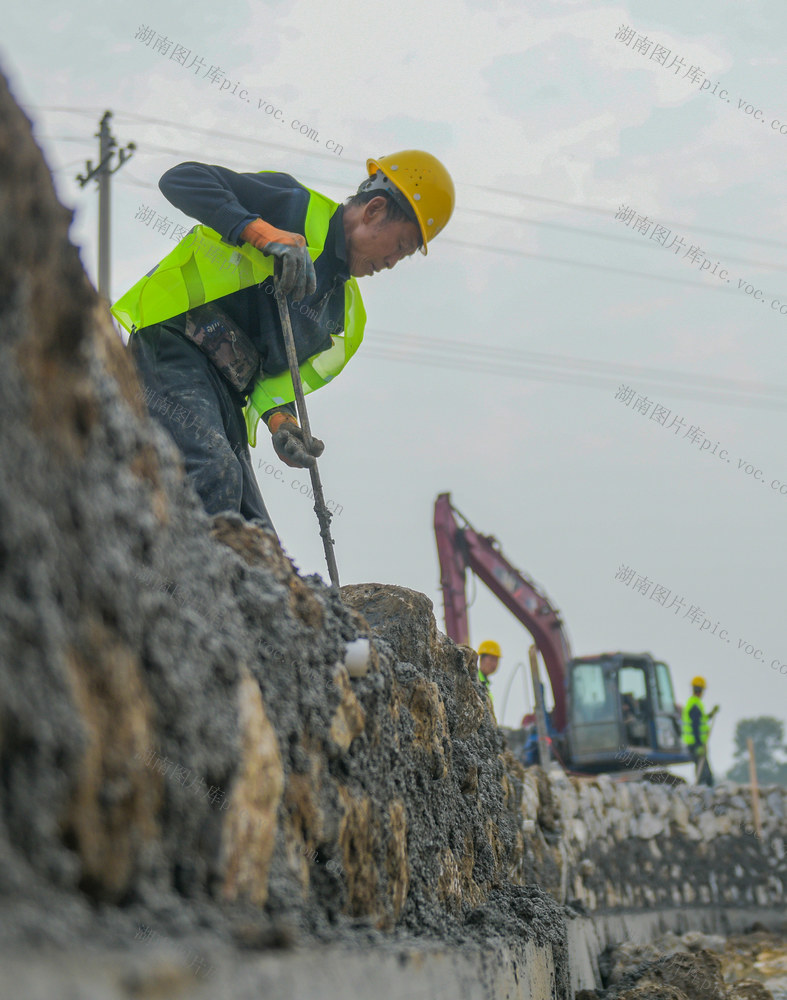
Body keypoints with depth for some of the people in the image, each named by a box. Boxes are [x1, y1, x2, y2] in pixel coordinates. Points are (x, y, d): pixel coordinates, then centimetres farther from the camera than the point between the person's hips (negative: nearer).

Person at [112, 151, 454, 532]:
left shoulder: (346, 313, 18)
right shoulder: (295, 208, -2)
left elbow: (278, 375, 12)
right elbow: (181, 180, -12)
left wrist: (281, 419, -12)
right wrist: (262, 232, -26)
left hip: (226, 395, 8)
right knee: (215, 475, -31)